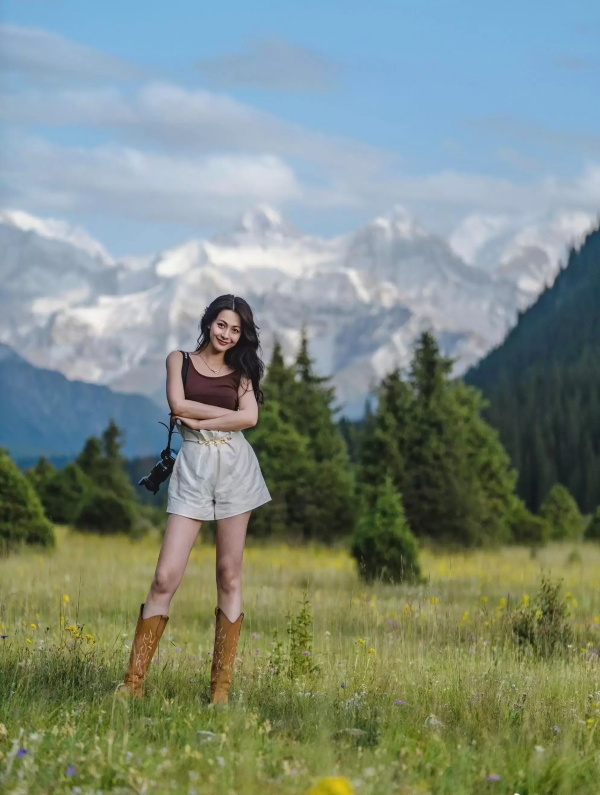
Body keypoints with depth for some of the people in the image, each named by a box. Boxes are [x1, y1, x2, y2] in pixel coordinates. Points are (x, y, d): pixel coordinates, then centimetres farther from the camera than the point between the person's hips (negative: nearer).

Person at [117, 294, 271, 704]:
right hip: (193, 467, -2)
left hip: (235, 466, 2)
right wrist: (228, 412, -2)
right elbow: (179, 405, -6)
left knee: (229, 576, 1)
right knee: (166, 578, -9)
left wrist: (199, 420, -7)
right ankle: (133, 681, -6)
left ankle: (222, 685, 4)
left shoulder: (241, 370, 14)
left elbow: (250, 418, -3)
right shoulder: (179, 360, 10)